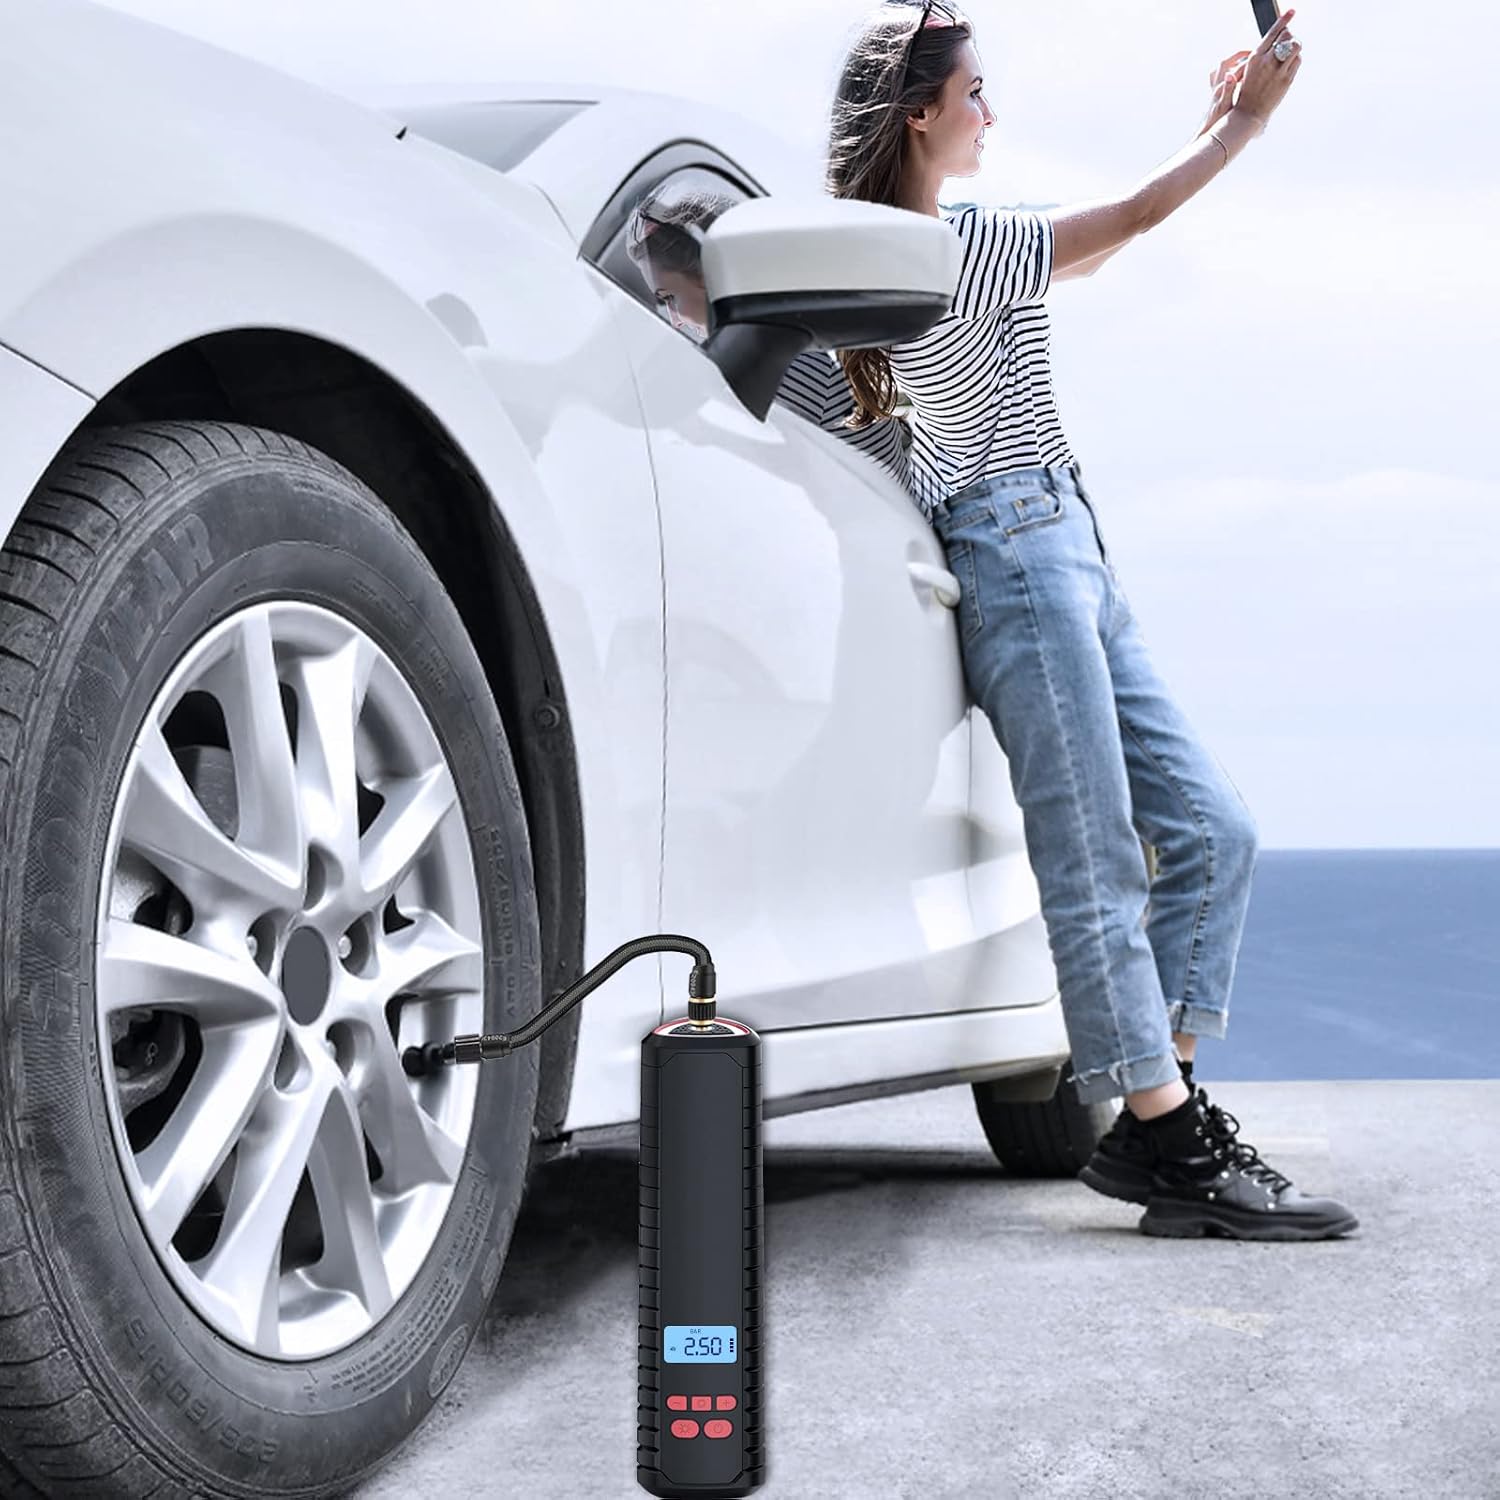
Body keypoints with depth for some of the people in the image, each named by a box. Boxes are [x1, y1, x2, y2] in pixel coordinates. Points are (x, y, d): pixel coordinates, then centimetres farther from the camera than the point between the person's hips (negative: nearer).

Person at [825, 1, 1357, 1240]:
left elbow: (1086, 253, 27)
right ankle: (1168, 1142, -6)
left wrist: (1214, 120, 26)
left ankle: (1159, 1104, 6)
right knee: (1095, 860, -9)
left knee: (1211, 828, 6)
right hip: (1020, 543, -10)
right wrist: (1244, 120, 6)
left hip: (1062, 550, 10)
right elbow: (1134, 218, -8)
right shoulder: (955, 242, -13)